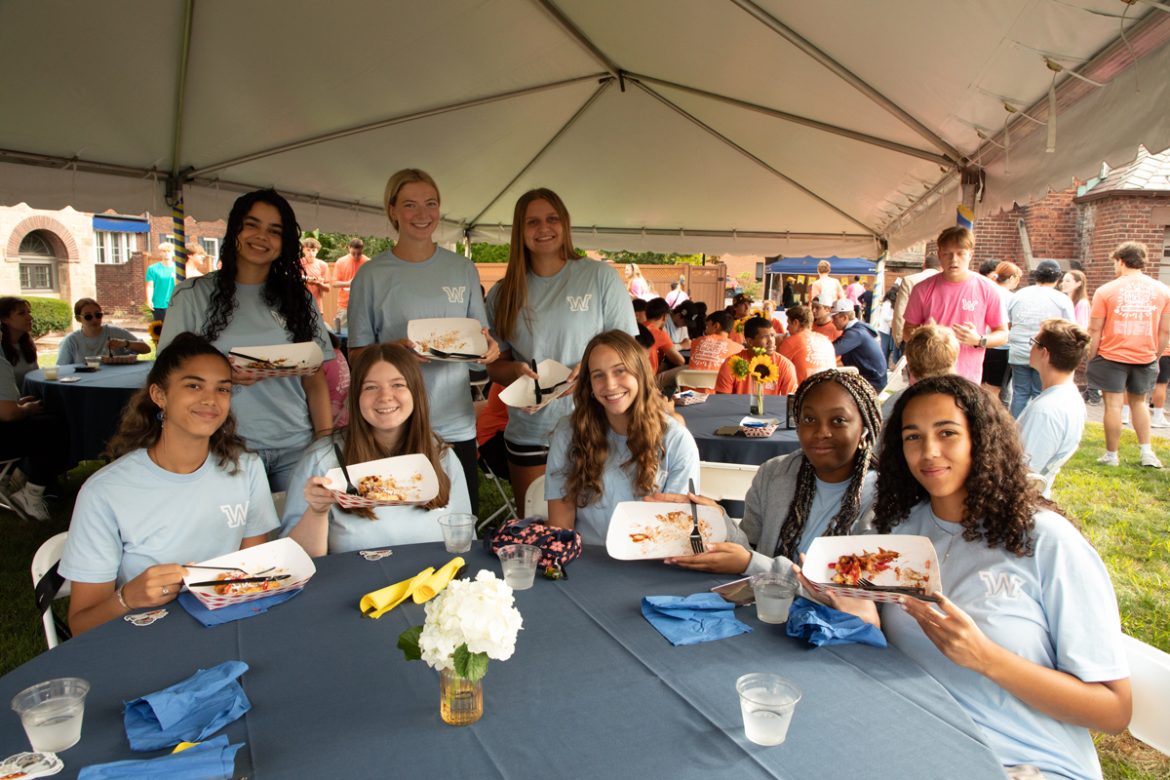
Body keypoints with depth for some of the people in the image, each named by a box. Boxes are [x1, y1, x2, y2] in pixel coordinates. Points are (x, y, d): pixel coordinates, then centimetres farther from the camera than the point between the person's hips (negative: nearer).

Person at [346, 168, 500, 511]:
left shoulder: (463, 269, 9)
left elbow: (482, 337, 15)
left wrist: (488, 346, -8)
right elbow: (357, 354, 2)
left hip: (457, 425, 2)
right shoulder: (372, 275, 1)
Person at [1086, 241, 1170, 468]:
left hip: (1112, 356, -3)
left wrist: (1092, 358, 2)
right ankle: (1147, 453, 18)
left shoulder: (1106, 291, -8)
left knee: (1113, 405, 2)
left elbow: (1095, 330, -7)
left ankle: (1111, 456, 9)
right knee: (1138, 402, 19)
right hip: (1145, 358, 4)